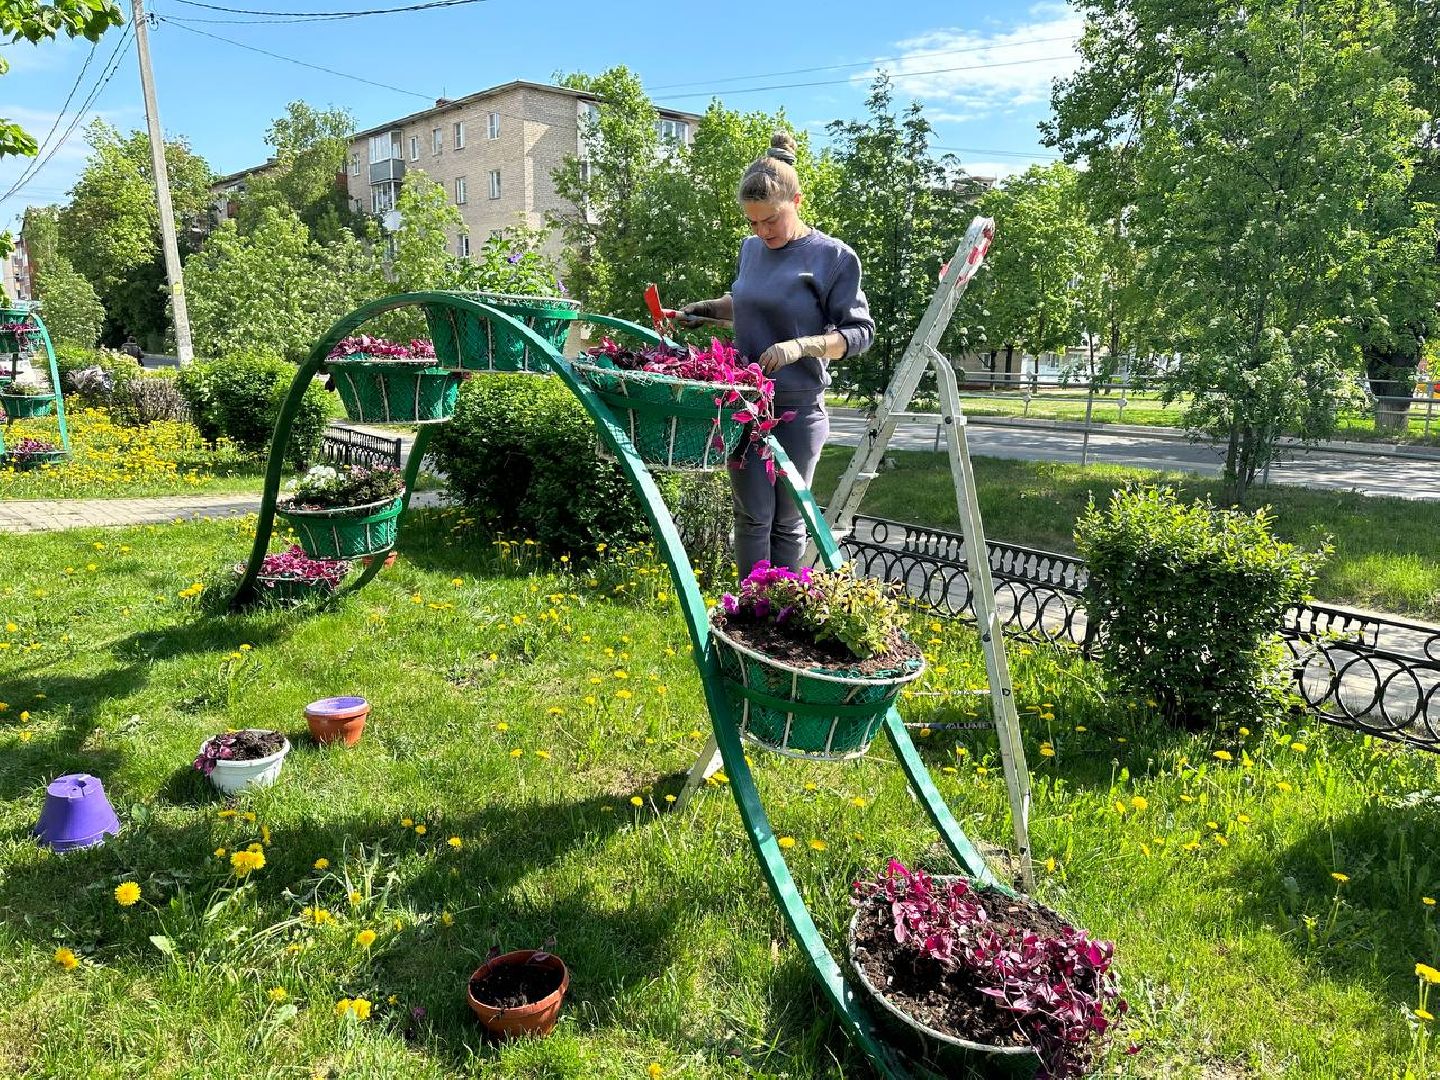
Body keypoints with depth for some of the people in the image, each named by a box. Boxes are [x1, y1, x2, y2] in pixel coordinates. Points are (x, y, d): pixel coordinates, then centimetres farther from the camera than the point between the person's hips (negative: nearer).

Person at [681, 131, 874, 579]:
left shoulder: (834, 257, -8)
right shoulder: (751, 248, 7)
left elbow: (860, 331, -8)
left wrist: (801, 346, -22)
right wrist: (709, 309, 7)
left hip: (798, 408, -3)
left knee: (787, 518, 7)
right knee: (753, 515, 1)